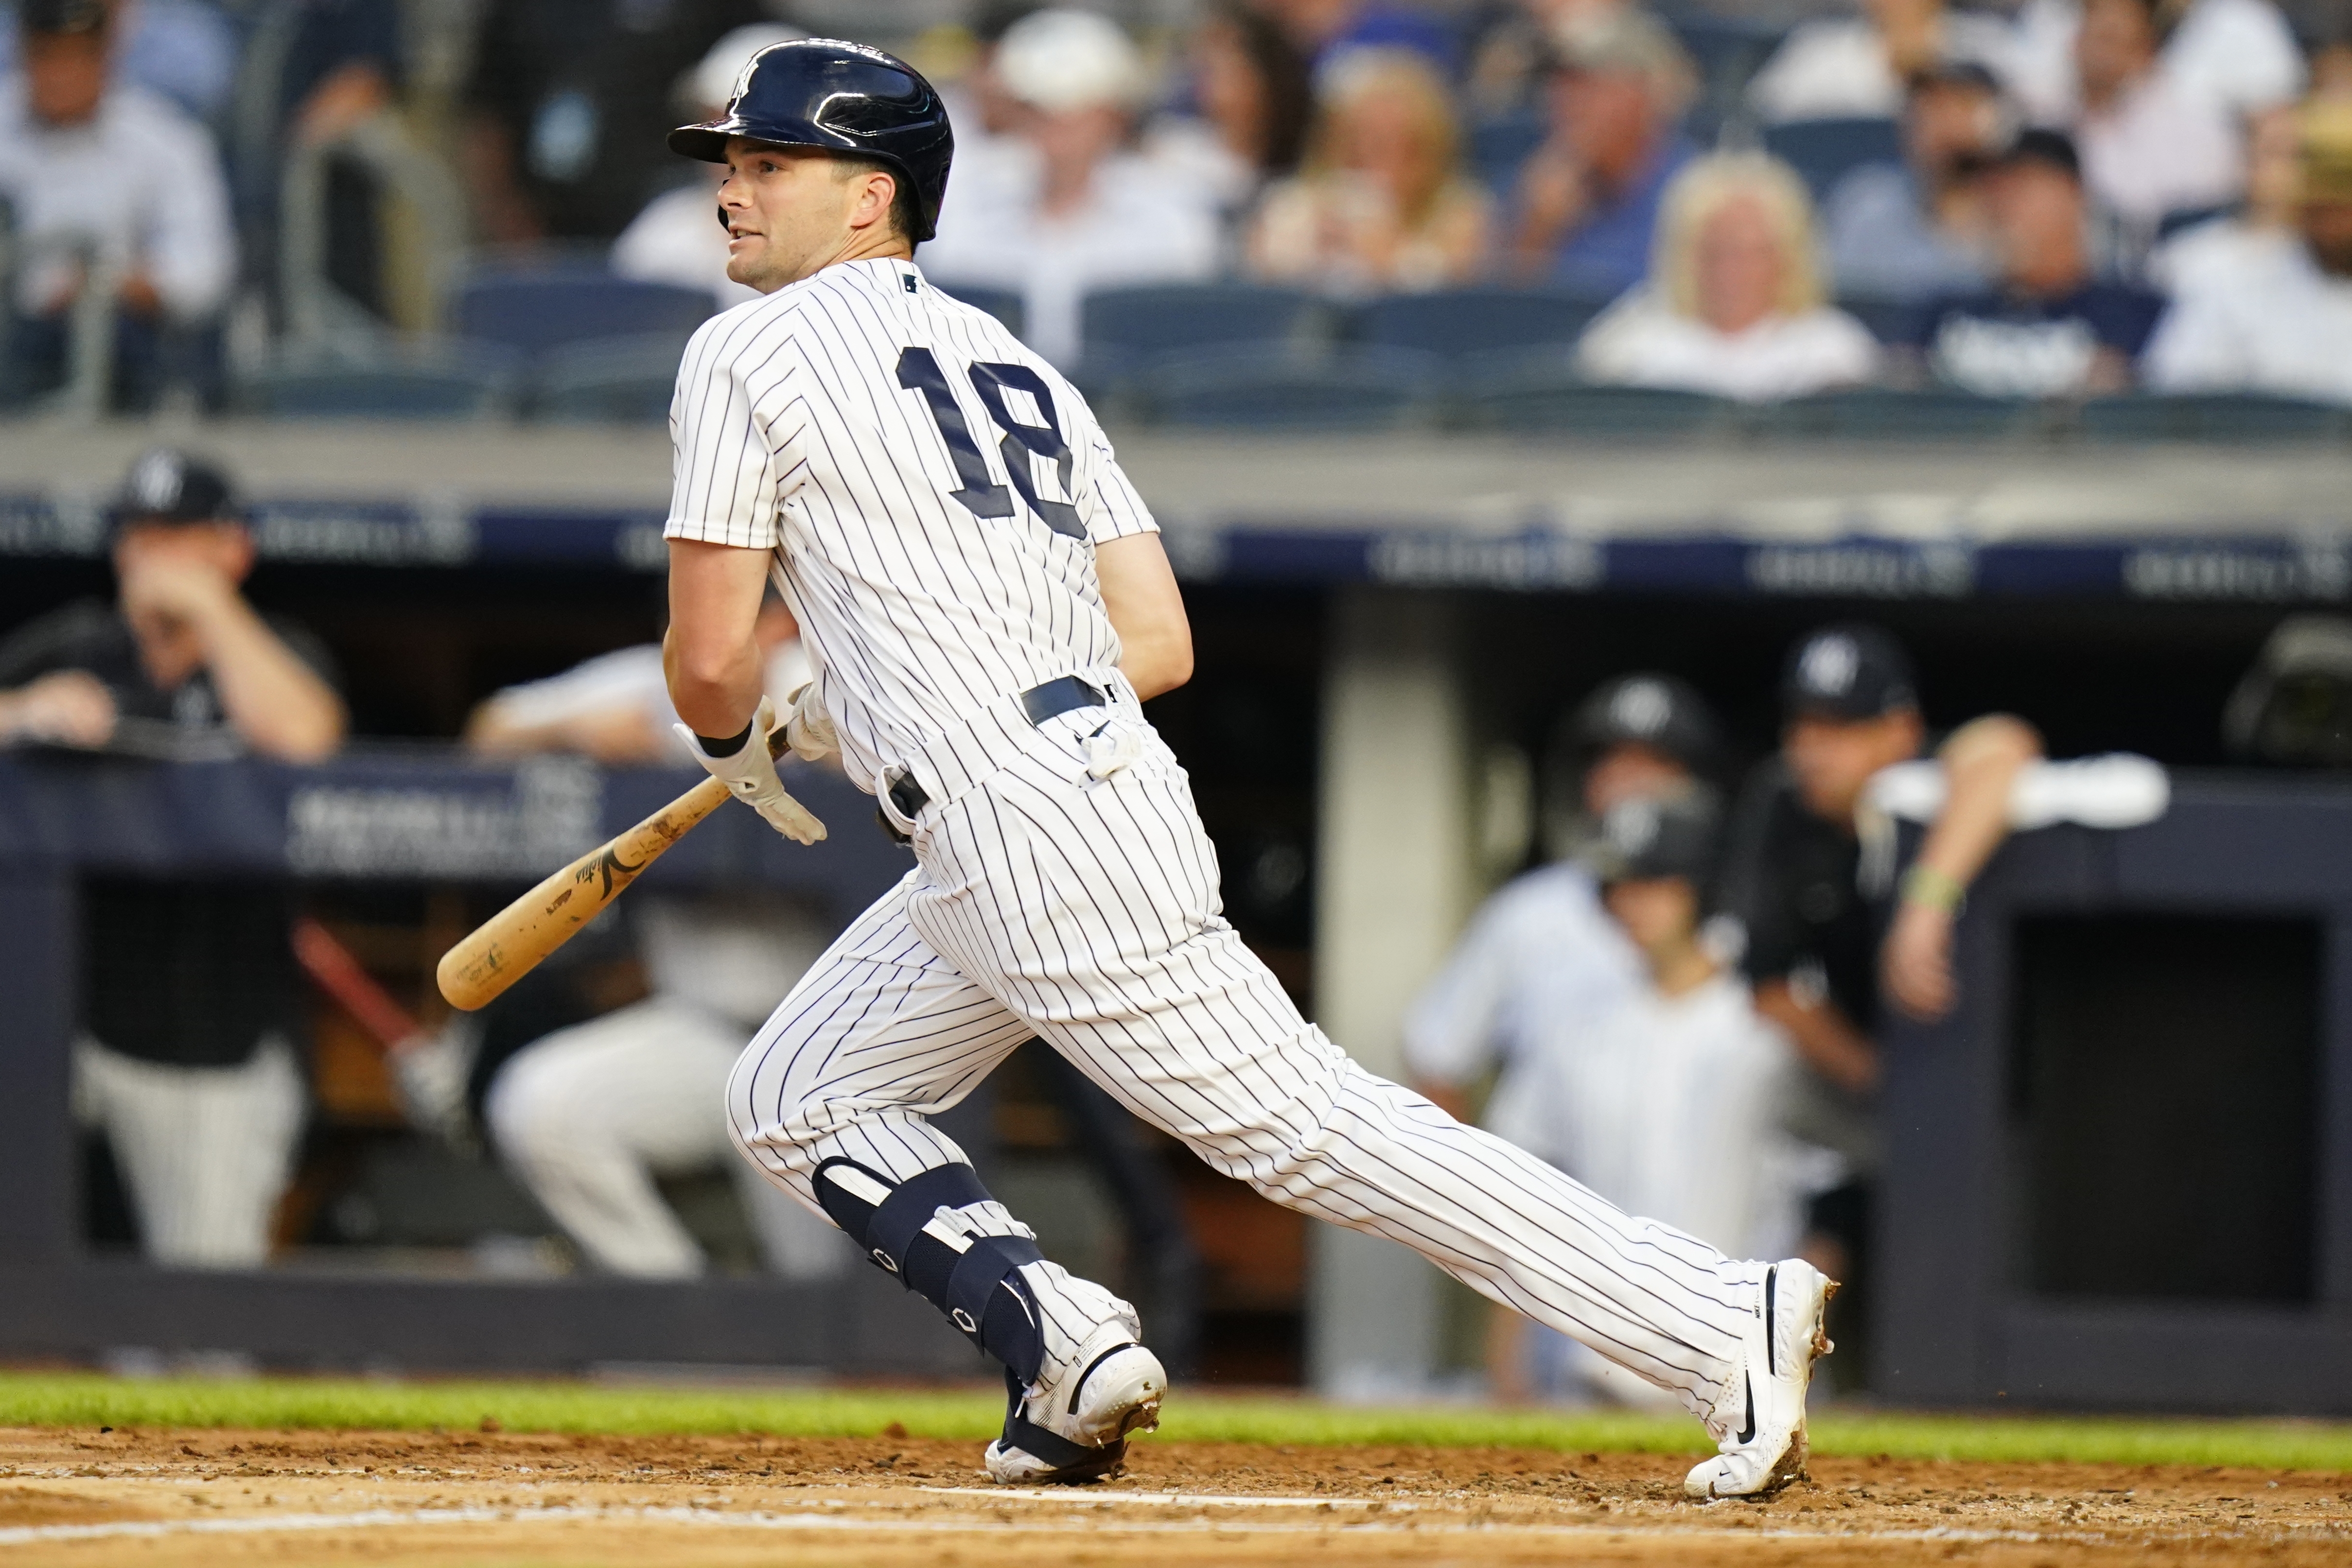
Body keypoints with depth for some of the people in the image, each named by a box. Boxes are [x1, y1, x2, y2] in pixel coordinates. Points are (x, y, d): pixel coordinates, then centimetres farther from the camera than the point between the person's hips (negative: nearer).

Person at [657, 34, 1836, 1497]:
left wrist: (742, 746, 20)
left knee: (1307, 1126, -9)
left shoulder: (750, 354, -2)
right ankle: (1066, 1349, 4)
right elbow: (1160, 642, 14)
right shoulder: (1015, 364, 21)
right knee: (796, 1099, 18)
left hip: (1026, 831, -9)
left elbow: (712, 652, -6)